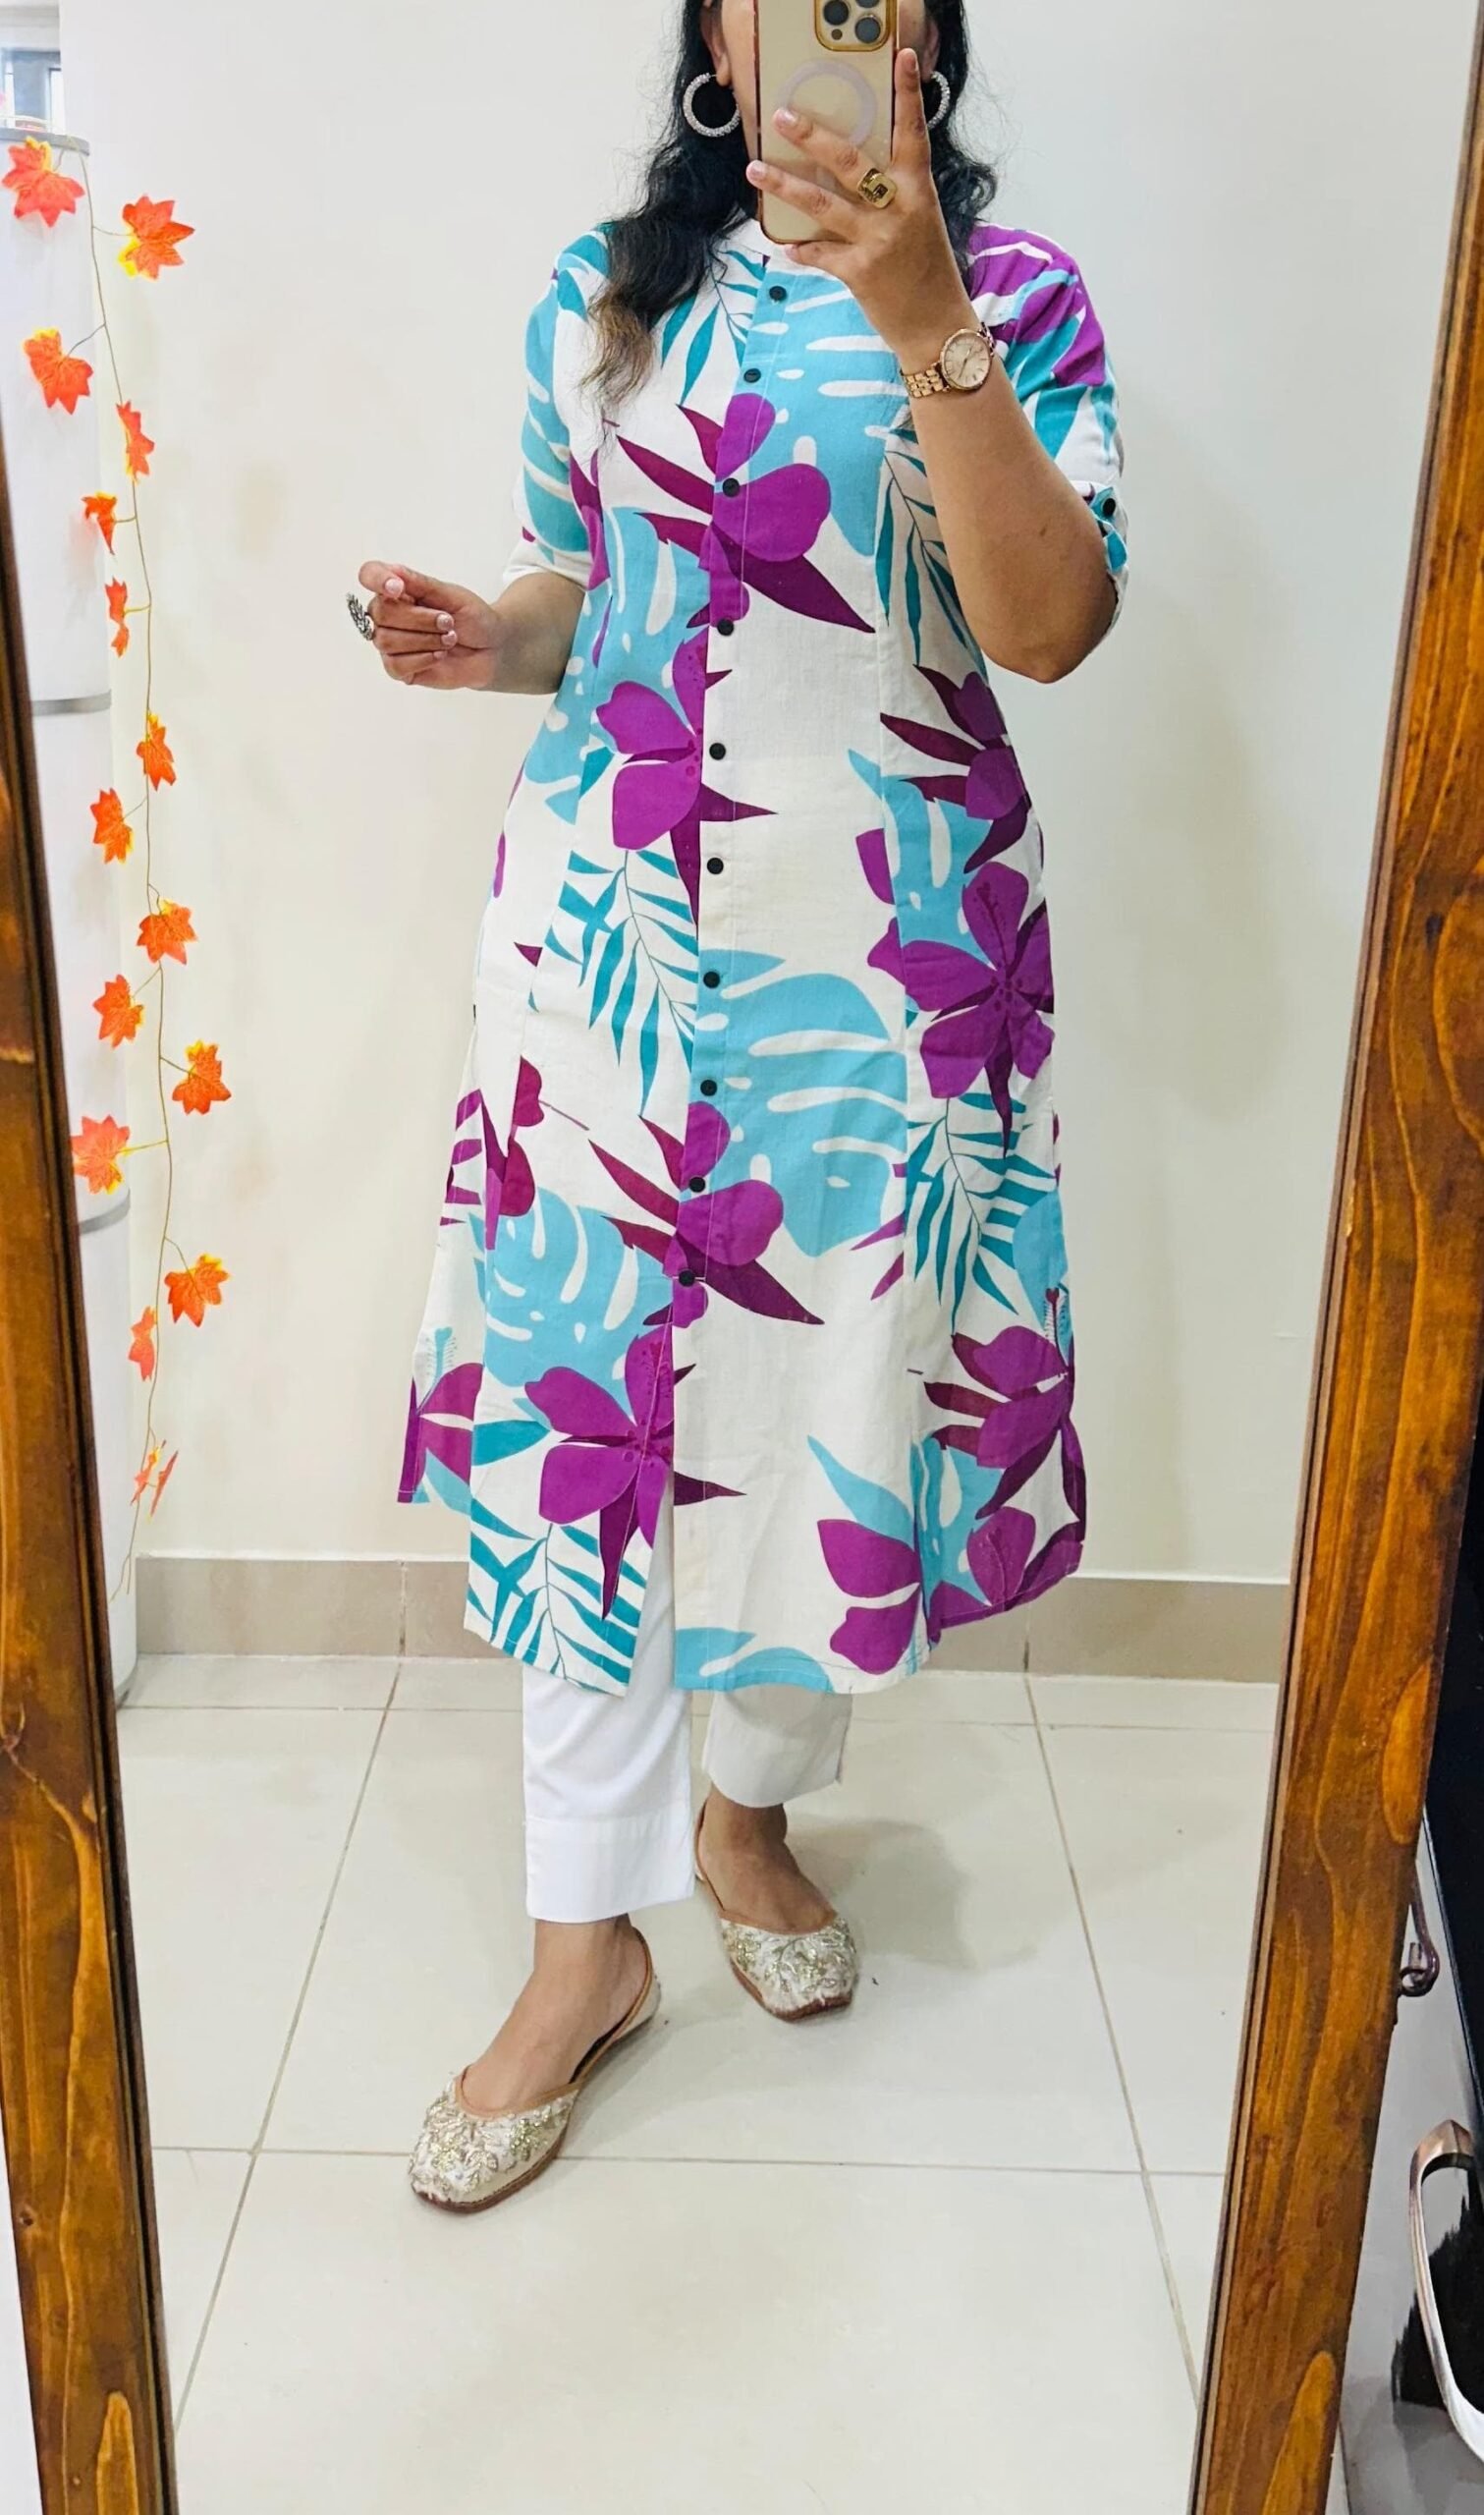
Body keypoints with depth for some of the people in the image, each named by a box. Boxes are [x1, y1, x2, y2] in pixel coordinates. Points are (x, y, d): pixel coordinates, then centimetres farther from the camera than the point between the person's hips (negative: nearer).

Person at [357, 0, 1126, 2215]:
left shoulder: (1011, 292, 2)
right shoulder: (606, 291, 11)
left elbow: (1050, 626, -13)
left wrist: (921, 323, -22)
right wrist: (492, 636, -2)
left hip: (893, 932, -1)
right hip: (613, 918, 2)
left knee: (850, 1375, 6)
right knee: (587, 1391, 0)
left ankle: (750, 1808, 35)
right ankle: (587, 1941, 16)